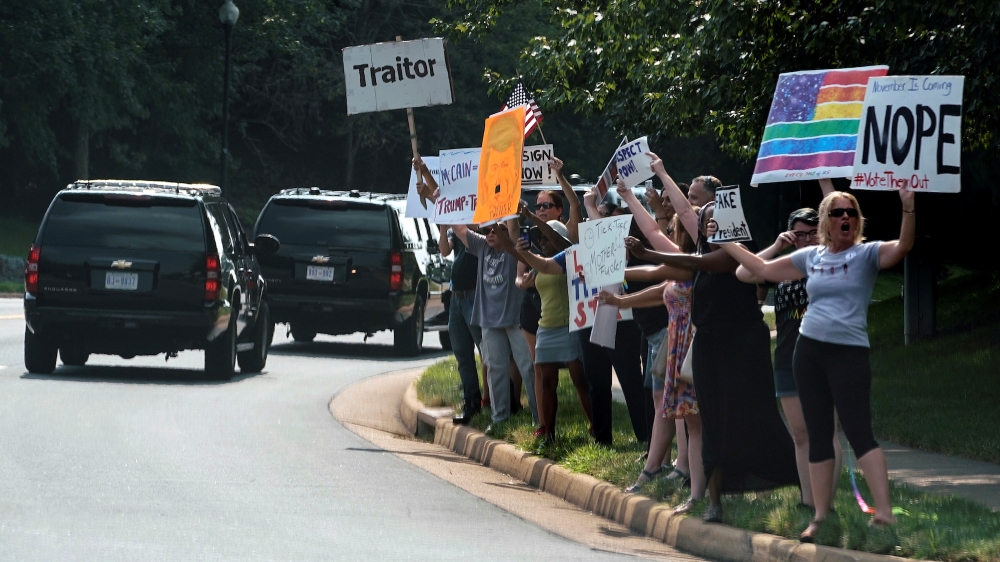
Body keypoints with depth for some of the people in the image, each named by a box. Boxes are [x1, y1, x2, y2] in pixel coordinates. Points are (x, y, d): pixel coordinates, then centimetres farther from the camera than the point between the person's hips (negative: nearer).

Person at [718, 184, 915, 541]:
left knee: (859, 432, -14)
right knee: (818, 436, 8)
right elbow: (762, 269, 21)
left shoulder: (867, 254, -2)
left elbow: (903, 247, -21)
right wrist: (726, 244, 22)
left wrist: (908, 210, -37)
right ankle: (821, 517, 14)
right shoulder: (811, 256, 11)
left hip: (850, 352, -5)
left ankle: (885, 512, -19)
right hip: (808, 350, 5)